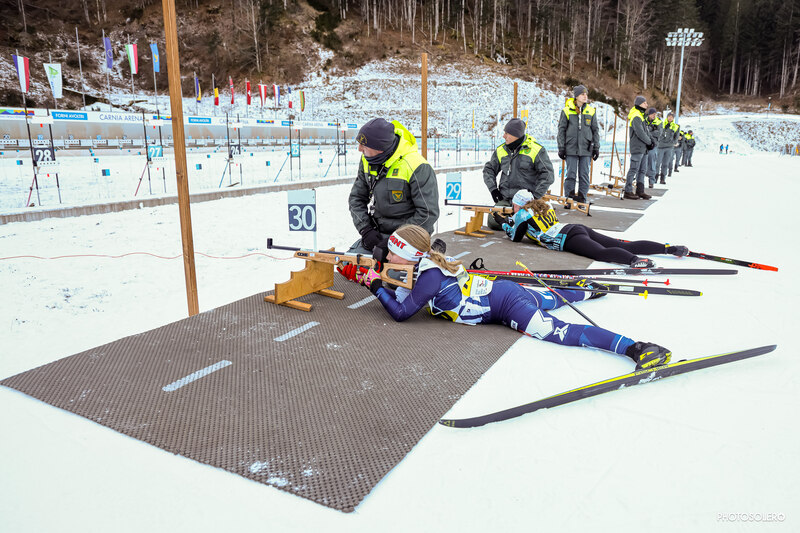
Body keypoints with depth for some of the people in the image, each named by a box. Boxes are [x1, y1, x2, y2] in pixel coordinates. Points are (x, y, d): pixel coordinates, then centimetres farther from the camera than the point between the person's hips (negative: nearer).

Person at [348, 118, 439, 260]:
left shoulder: (417, 167, -20)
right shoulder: (367, 159, 2)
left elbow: (428, 213, -19)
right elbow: (356, 198, 10)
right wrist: (366, 229, -6)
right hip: (377, 234, 6)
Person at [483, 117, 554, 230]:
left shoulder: (536, 150, -5)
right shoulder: (501, 150, 9)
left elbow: (547, 175, -7)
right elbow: (489, 169, 19)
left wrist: (536, 196, -11)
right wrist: (493, 189, 4)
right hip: (505, 199, 4)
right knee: (493, 223, -12)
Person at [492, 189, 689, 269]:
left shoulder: (523, 214, 7)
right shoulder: (543, 207, 31)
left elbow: (515, 237, 17)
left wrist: (504, 222, 33)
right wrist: (508, 219, 50)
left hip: (569, 239, -8)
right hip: (579, 229, 8)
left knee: (601, 252, -33)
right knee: (625, 245, -2)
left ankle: (634, 260, -60)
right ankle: (669, 248, -11)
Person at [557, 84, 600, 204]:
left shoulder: (590, 111, 9)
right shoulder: (567, 111, 1)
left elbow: (595, 130, 13)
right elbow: (561, 130, 3)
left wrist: (596, 148, 8)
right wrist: (561, 148, -2)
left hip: (586, 148, 2)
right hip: (571, 148, -2)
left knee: (584, 175, 3)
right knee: (571, 174, -2)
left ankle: (582, 198, 10)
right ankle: (569, 198, 6)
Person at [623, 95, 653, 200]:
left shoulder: (641, 115, 19)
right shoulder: (636, 117, -13)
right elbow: (640, 133, -19)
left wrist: (651, 140, 4)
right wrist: (649, 142, -9)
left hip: (643, 148, 10)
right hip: (637, 148, -10)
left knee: (642, 170, 11)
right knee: (634, 169, -7)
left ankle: (640, 190, 16)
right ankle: (628, 192, -4)